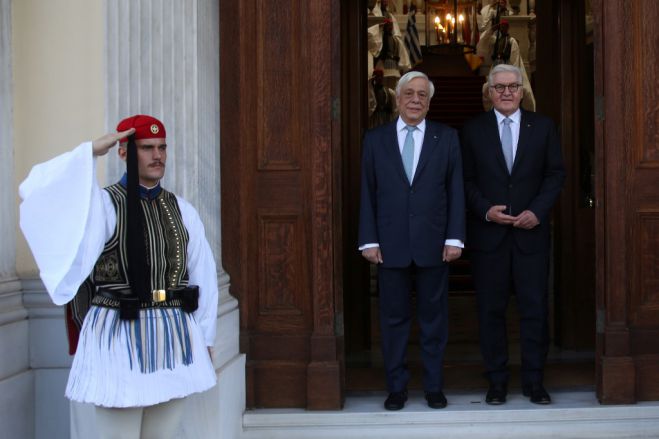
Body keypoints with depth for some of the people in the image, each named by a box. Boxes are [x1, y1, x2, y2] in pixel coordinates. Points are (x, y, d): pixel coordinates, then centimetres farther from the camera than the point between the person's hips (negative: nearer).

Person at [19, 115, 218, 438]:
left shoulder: (181, 210, 8)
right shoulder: (103, 204, -7)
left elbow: (203, 275, 11)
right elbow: (35, 193, -24)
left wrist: (204, 339, 10)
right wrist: (91, 151, -20)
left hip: (174, 339, 5)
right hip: (119, 338, -5)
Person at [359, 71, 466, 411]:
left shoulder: (446, 137, 6)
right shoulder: (375, 139, 6)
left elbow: (456, 189, 3)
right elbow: (367, 193, 4)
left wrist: (454, 238, -4)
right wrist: (368, 240, -2)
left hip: (433, 244, 0)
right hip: (390, 245, 0)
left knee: (433, 318, 7)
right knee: (393, 319, 6)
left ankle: (434, 387, 17)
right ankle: (396, 388, 16)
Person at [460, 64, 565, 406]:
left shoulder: (542, 127, 6)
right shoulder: (473, 130, 5)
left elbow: (555, 174, 4)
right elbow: (467, 180, 4)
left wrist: (537, 211, -9)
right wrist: (486, 210, -11)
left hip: (531, 232, 0)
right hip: (488, 233, 0)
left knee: (534, 308, 2)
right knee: (491, 310, 4)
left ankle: (534, 381, 12)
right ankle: (496, 381, 13)